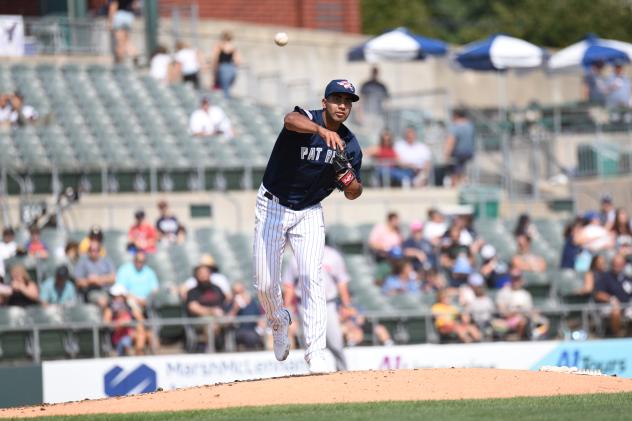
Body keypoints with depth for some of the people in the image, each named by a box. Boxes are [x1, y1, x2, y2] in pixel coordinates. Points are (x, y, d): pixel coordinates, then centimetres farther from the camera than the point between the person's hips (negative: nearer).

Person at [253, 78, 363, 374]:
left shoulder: (350, 145, -4)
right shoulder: (307, 119, -17)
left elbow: (353, 194, 3)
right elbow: (291, 120, -44)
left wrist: (348, 176, -21)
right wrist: (323, 131, -63)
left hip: (309, 214, 2)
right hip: (273, 207, -2)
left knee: (311, 277, -15)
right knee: (265, 284, 0)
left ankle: (316, 353, -15)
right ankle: (279, 322, 33)